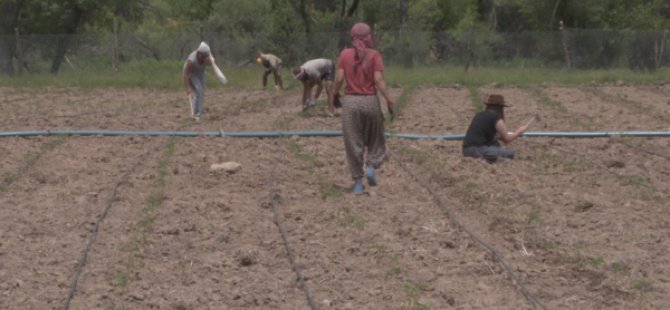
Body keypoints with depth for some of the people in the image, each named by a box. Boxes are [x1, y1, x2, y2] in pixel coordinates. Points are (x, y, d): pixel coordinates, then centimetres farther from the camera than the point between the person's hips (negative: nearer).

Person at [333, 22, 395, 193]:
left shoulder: (345, 54, 0)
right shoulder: (374, 55, -4)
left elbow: (339, 78, -4)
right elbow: (379, 80, -12)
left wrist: (336, 92, 14)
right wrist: (388, 99, -6)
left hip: (350, 101, 1)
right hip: (370, 101, -1)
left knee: (353, 142, 7)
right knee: (375, 140, 17)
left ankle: (358, 182, 5)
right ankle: (372, 167, -5)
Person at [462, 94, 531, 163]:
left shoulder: (479, 115, 20)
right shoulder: (496, 118, -3)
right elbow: (507, 139, 3)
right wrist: (520, 131, 18)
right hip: (479, 149, -8)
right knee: (510, 153, -4)